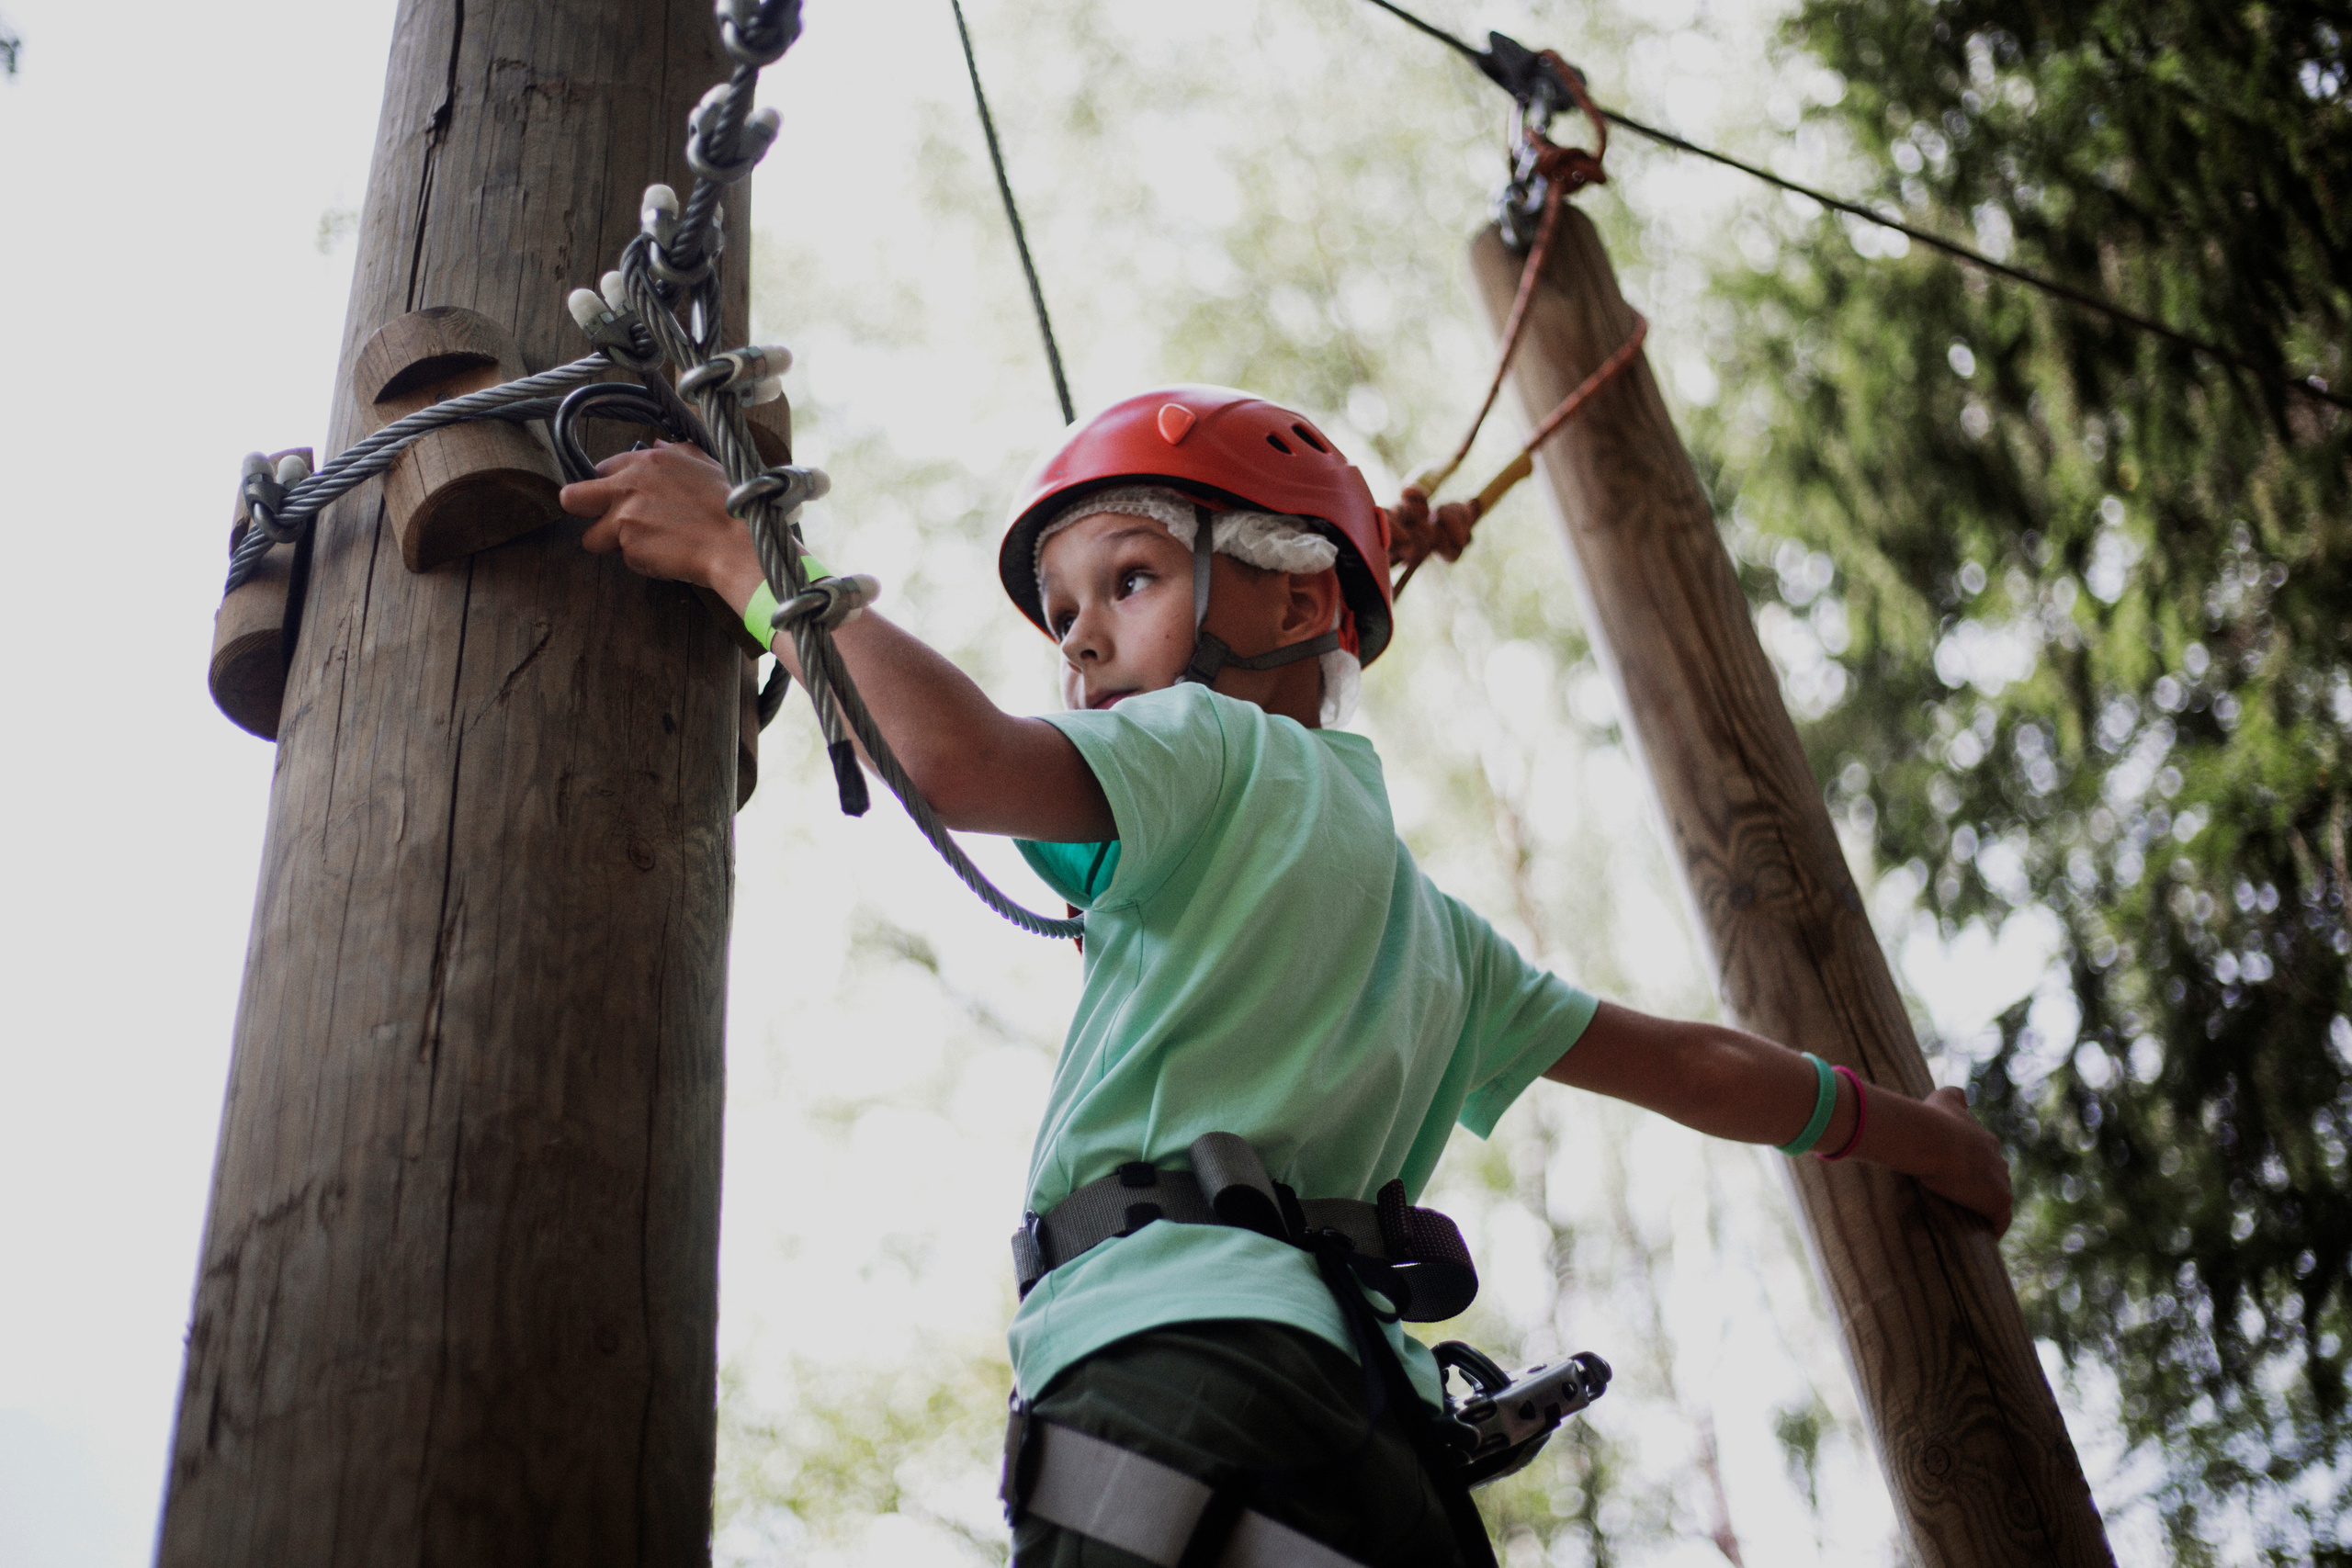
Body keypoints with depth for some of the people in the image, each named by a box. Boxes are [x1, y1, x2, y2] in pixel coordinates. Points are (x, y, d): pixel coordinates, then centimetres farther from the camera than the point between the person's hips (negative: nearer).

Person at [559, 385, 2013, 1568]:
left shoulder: (1220, 753, 9)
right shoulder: (1425, 922, 33)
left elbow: (957, 755, -11)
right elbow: (1684, 1062, 41)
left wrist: (740, 551, 1)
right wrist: (1906, 1127, 58)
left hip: (1192, 1361, -9)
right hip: (1374, 1429, 9)